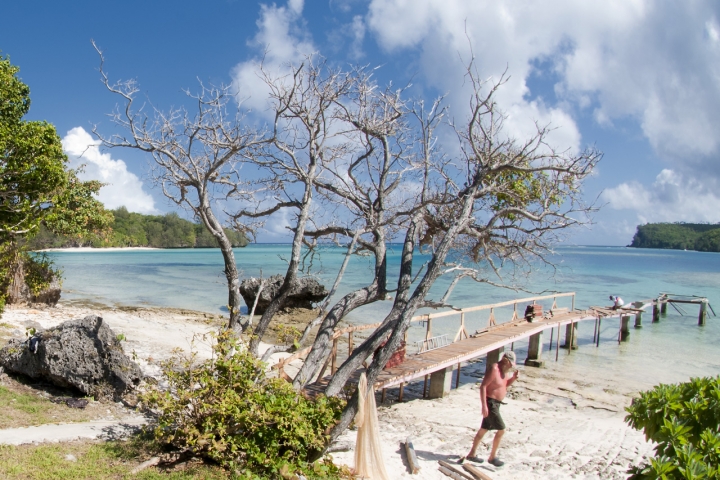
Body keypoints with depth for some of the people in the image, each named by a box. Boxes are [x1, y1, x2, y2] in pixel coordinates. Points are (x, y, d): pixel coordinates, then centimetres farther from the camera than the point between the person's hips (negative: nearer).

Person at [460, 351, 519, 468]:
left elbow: (506, 384, 20)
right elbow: (483, 386, -23)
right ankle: (492, 457, 7)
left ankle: (471, 454, 27)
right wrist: (484, 406, -26)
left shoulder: (504, 370, 5)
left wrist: (514, 377, -1)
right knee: (501, 430, -6)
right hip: (490, 403, -9)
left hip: (496, 403, 9)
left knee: (484, 429, 16)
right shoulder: (494, 369, -22)